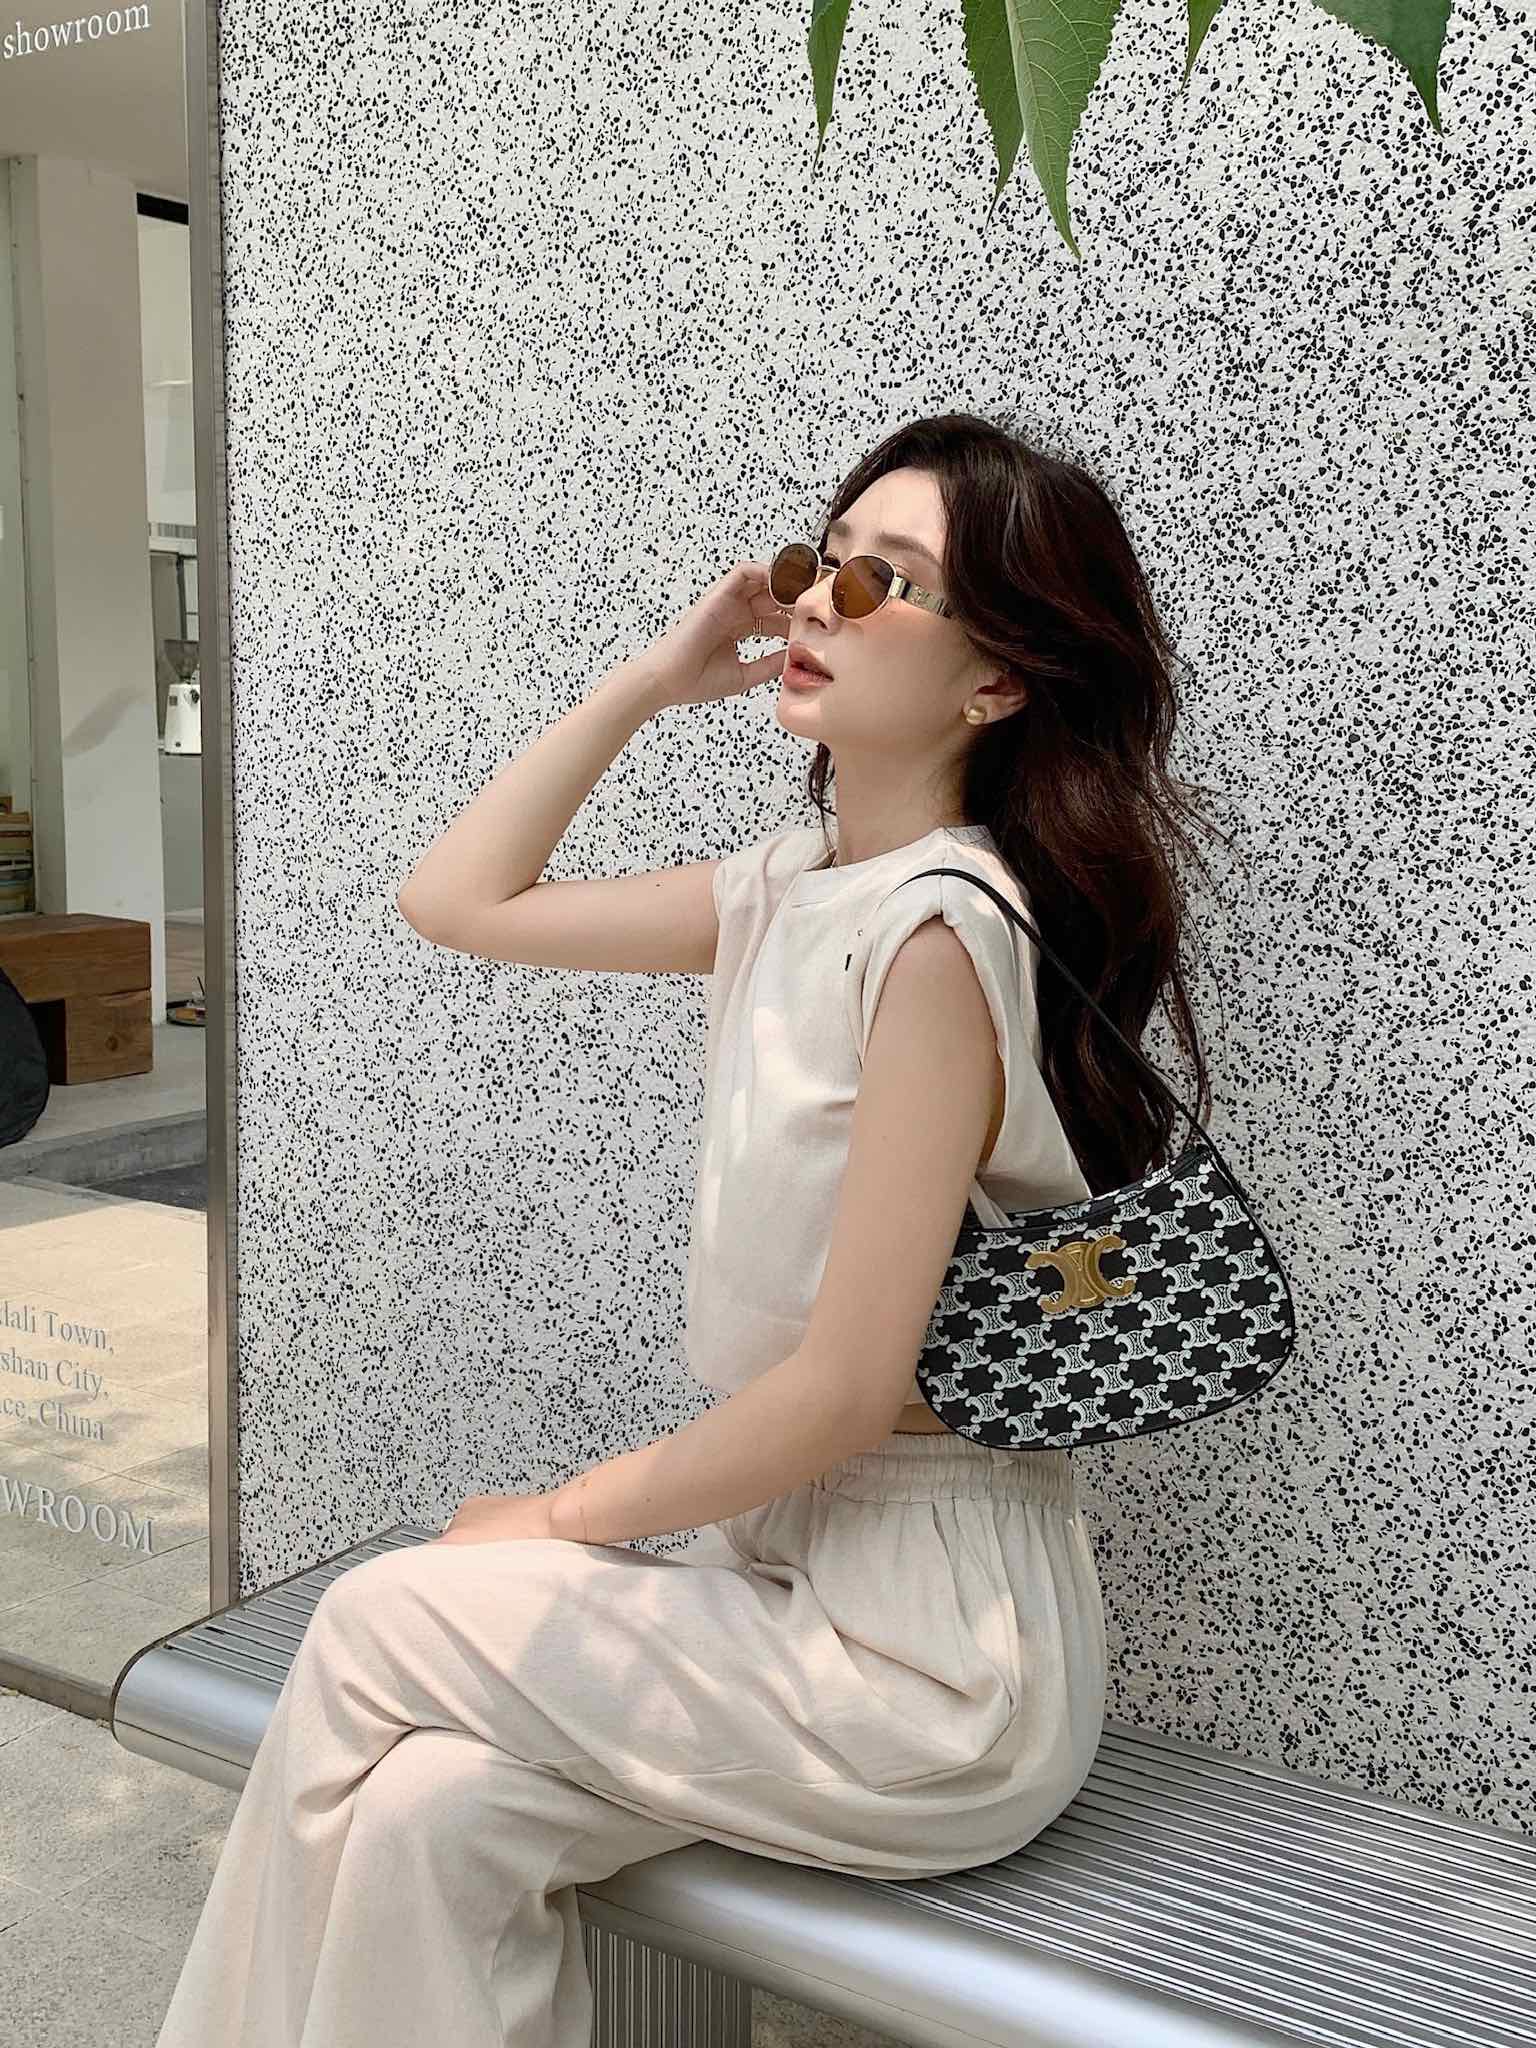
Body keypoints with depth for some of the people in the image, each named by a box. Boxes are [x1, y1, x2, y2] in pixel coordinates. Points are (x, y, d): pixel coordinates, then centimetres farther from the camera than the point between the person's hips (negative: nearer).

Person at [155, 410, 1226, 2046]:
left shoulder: (940, 929, -21)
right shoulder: (792, 890, 5)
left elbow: (846, 1390, -21)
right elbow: (456, 900, 14)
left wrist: (560, 1518, -7)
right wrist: (657, 676, 6)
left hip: (935, 1660, -6)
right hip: (798, 1564, 6)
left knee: (370, 1629, -5)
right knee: (436, 1813, -9)